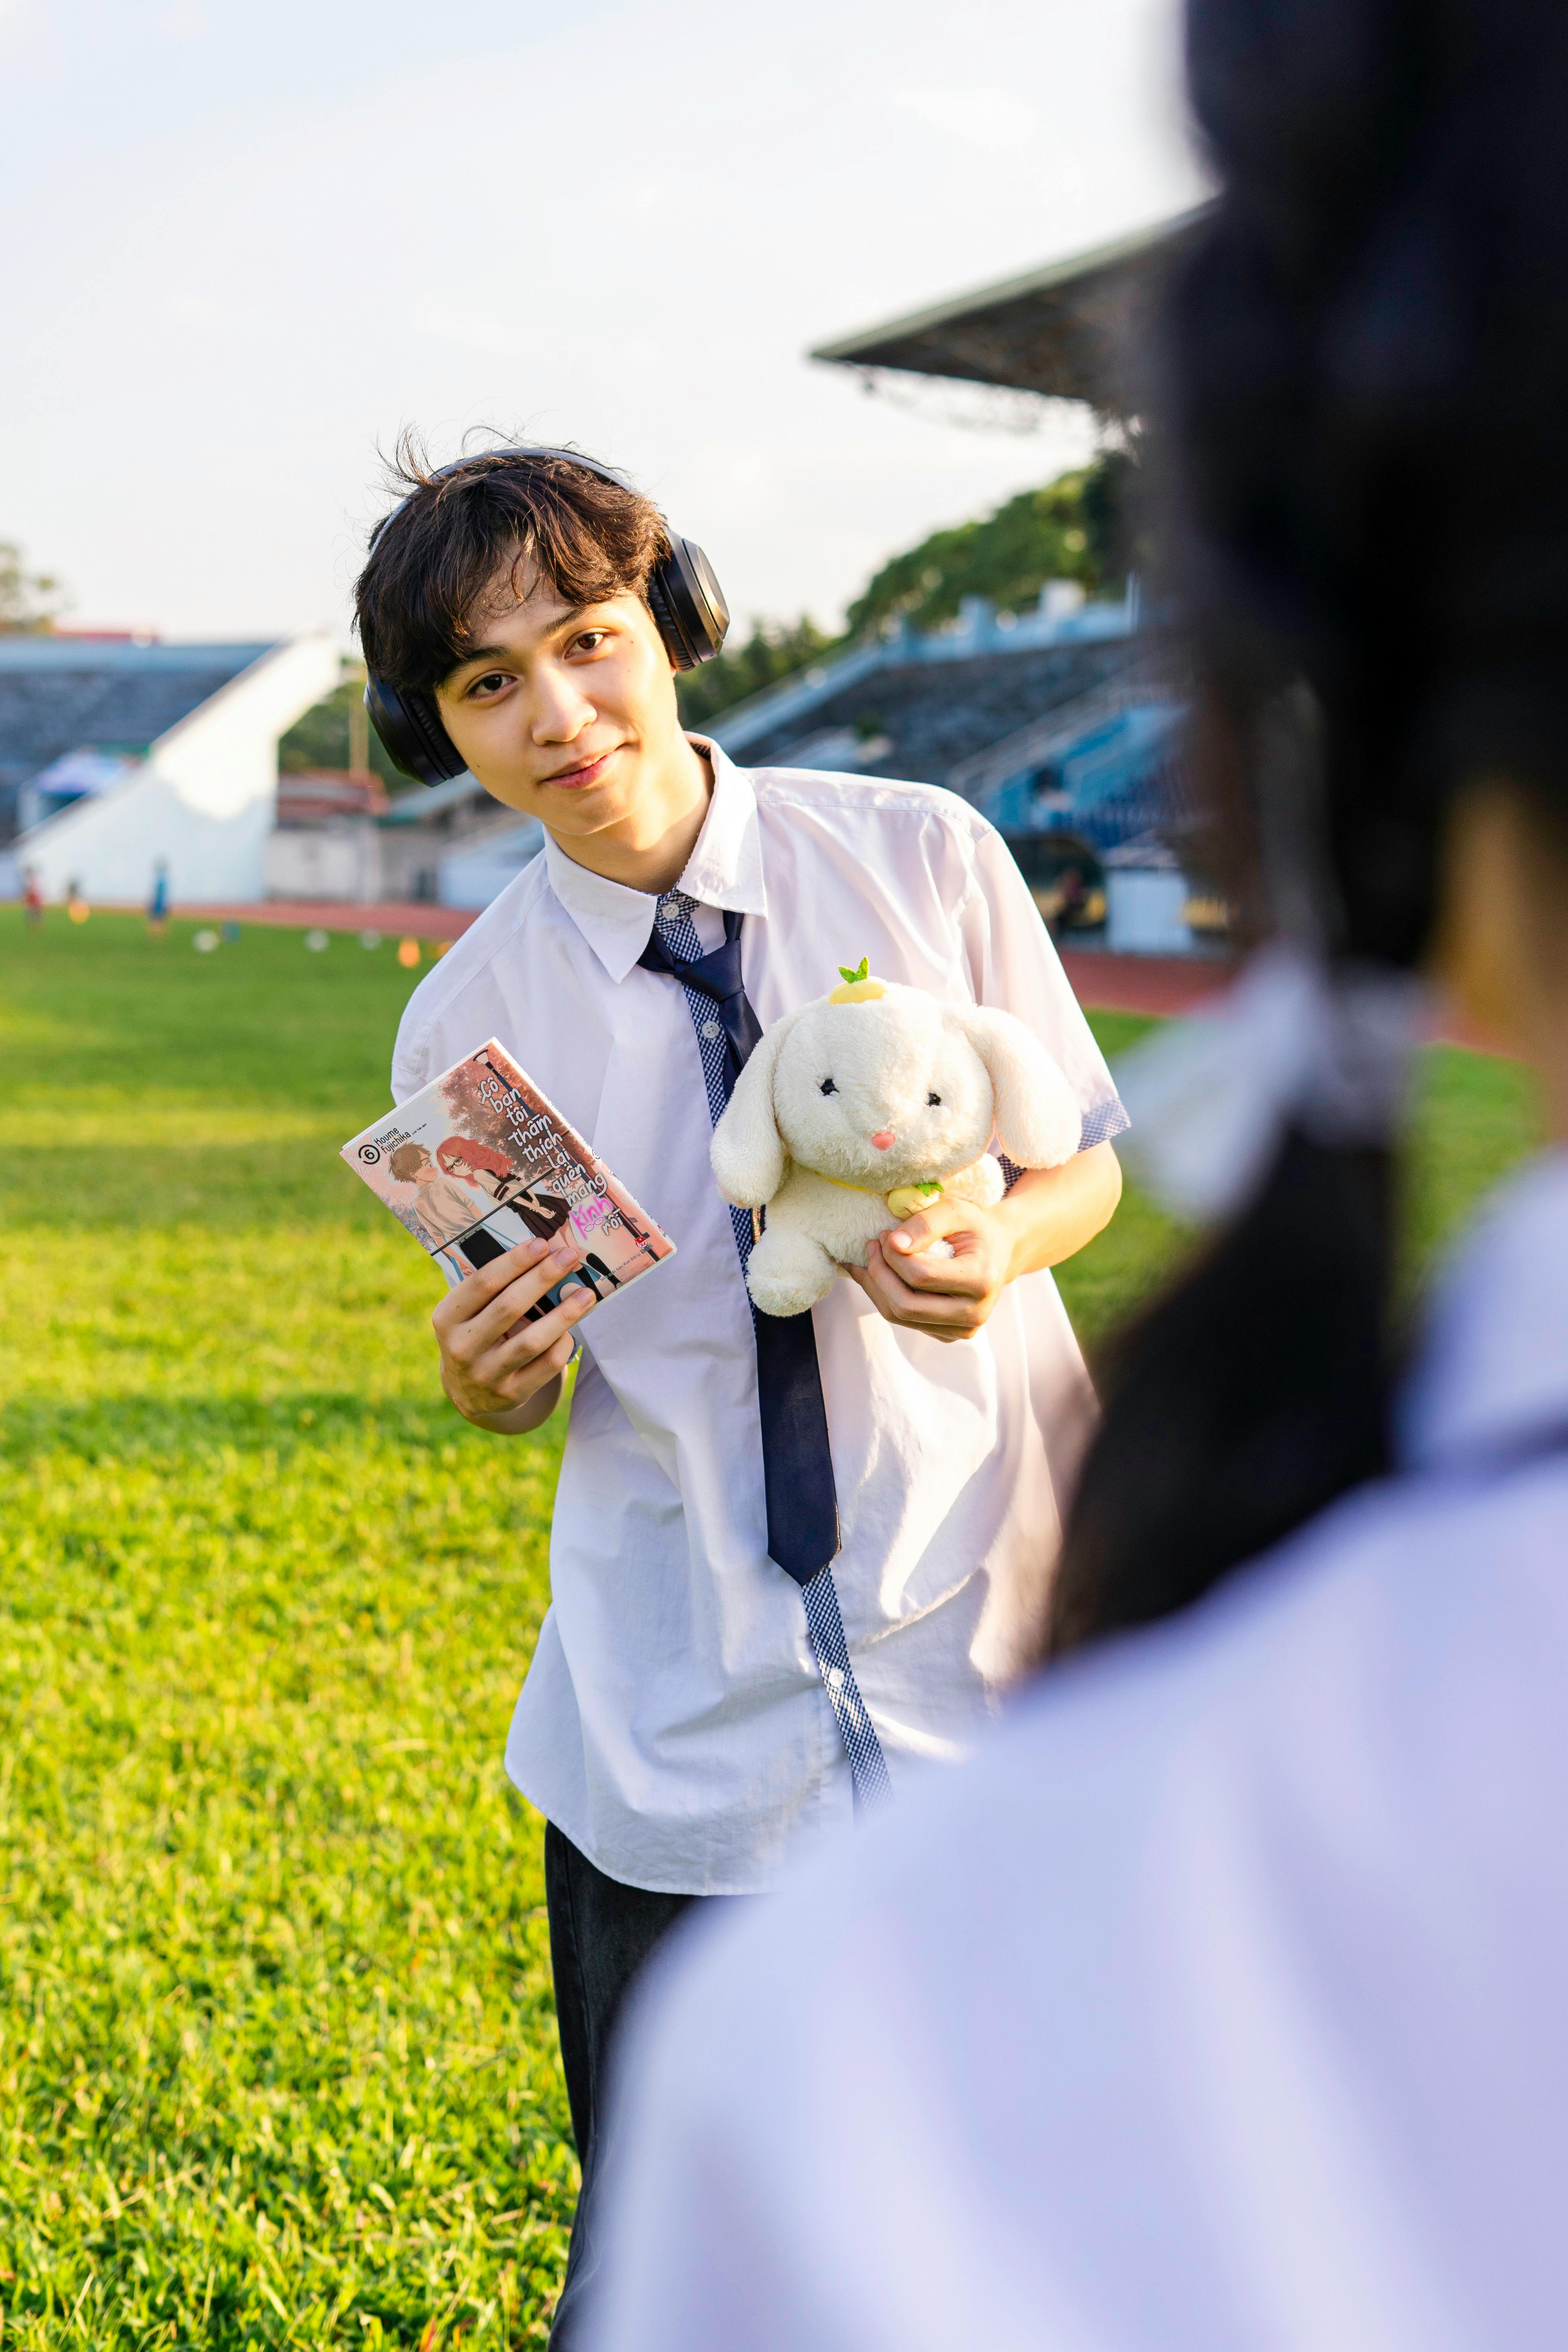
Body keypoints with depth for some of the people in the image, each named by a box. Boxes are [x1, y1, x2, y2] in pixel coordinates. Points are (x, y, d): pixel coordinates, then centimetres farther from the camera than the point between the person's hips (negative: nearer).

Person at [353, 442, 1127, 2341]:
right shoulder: (465, 1026, -3)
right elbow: (521, 1387, 8)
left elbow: (1089, 1158, 6)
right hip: (678, 1725, 0)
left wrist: (1000, 1250, -16)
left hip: (990, 1646, 0)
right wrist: (487, 1380, -15)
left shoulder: (923, 859, -5)